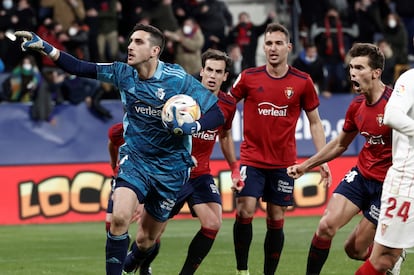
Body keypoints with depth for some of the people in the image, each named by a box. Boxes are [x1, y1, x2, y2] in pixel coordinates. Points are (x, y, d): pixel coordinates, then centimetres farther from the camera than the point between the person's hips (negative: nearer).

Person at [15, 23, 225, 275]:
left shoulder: (178, 79, -16)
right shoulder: (123, 73, -5)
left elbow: (218, 113, -15)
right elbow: (78, 68, -7)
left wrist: (191, 127, -33)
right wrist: (44, 47, -19)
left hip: (170, 168, -2)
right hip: (135, 159, 2)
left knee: (147, 239, 9)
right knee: (120, 217, -26)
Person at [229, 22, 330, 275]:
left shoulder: (303, 82, -1)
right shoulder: (249, 78, -3)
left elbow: (315, 123, 8)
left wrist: (323, 160, 2)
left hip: (283, 163, 1)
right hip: (252, 158, -1)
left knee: (276, 220, 4)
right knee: (245, 211, -14)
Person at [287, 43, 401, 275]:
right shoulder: (357, 106, 3)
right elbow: (340, 144, 20)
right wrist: (305, 166, 18)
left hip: (388, 184, -6)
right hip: (361, 174, 6)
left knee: (356, 249, -1)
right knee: (326, 226, -13)